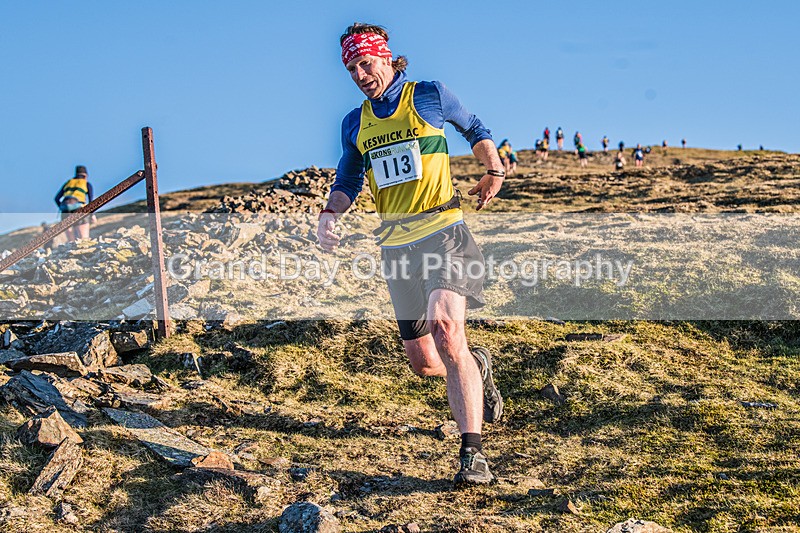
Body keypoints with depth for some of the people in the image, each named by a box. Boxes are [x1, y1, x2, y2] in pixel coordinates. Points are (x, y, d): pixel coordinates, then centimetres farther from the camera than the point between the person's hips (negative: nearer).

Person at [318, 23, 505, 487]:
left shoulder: (429, 96, 3)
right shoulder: (355, 123, 15)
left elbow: (475, 129, 17)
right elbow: (348, 181, 20)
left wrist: (494, 171, 8)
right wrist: (330, 213, 1)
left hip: (442, 231, -5)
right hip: (396, 247, 5)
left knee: (446, 329, -26)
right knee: (423, 362, 7)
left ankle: (473, 453, -23)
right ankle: (477, 366, 41)